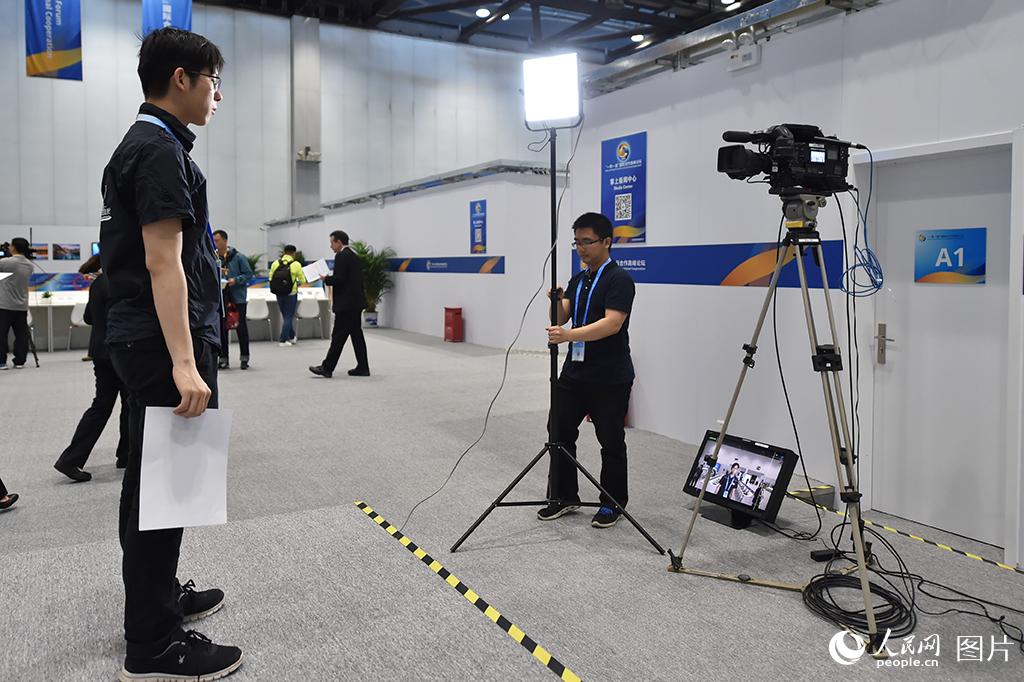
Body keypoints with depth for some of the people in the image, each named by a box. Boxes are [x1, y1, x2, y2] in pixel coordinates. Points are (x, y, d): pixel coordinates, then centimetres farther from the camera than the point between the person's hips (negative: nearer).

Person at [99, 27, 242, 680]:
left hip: (142, 340, 11)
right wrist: (184, 363, -26)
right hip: (163, 341, -11)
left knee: (152, 477, 18)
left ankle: (161, 594, 33)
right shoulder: (160, 151, -13)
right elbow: (162, 264, -22)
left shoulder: (144, 145, 19)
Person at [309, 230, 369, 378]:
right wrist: (330, 278, 16)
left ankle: (327, 368, -1)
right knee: (356, 334, 10)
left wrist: (326, 279, -5)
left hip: (346, 303, -10)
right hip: (356, 301, 10)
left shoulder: (341, 256, -13)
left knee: (338, 336, -5)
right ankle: (362, 368, 11)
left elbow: (339, 279, -21)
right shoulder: (354, 256, 16)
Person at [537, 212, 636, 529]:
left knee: (611, 443, 6)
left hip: (610, 379, -7)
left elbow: (612, 324, -25)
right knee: (559, 433, 8)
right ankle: (563, 496, 22)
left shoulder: (620, 279, -13)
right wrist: (556, 300, -18)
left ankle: (613, 504, 21)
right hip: (574, 372, 7)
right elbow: (559, 318, 3)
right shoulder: (578, 279, 12)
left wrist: (569, 335, -35)